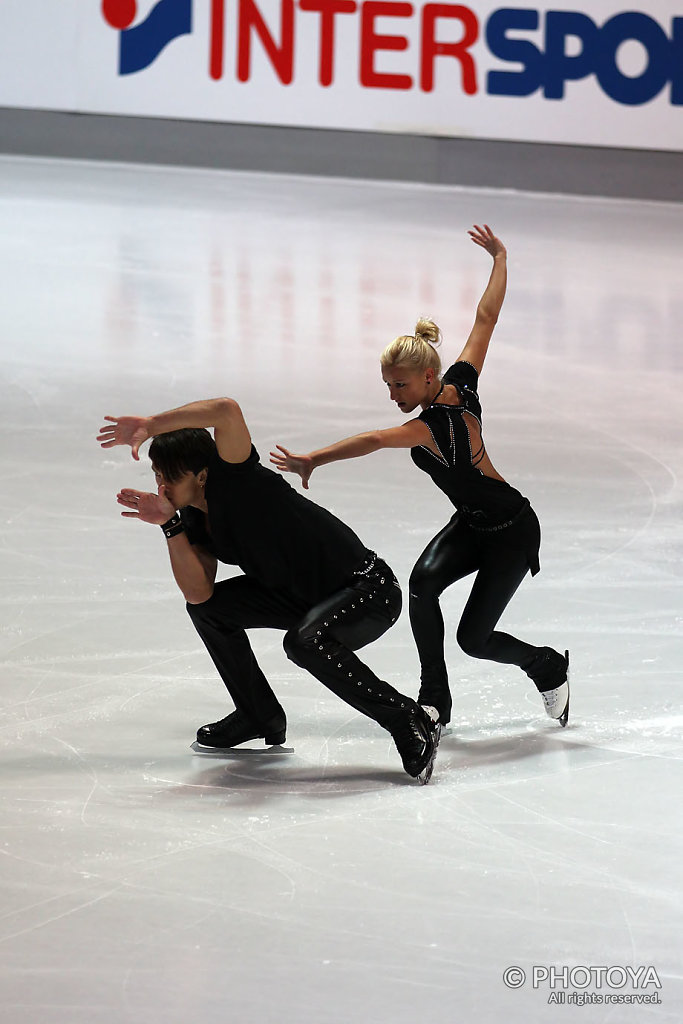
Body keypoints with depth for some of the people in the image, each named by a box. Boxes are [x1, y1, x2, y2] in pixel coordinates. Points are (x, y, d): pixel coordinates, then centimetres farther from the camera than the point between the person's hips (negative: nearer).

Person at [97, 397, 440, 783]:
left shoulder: (233, 478, -21)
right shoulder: (194, 520, 3)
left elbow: (227, 410, -40)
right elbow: (198, 592, -7)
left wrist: (150, 425, -37)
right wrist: (169, 525, -14)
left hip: (369, 591, -9)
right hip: (301, 595, 9)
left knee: (304, 641, -36)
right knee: (208, 607, 7)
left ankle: (411, 722, -21)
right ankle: (261, 716, 24)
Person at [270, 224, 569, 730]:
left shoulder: (434, 426, -31)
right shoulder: (461, 385, -9)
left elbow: (374, 440, -48)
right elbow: (487, 317, 0)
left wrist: (313, 459, -52)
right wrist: (500, 258, 11)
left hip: (512, 533, -8)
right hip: (473, 524, 8)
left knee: (474, 638, -3)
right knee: (423, 582, -17)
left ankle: (550, 666, 27)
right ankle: (435, 701, -12)